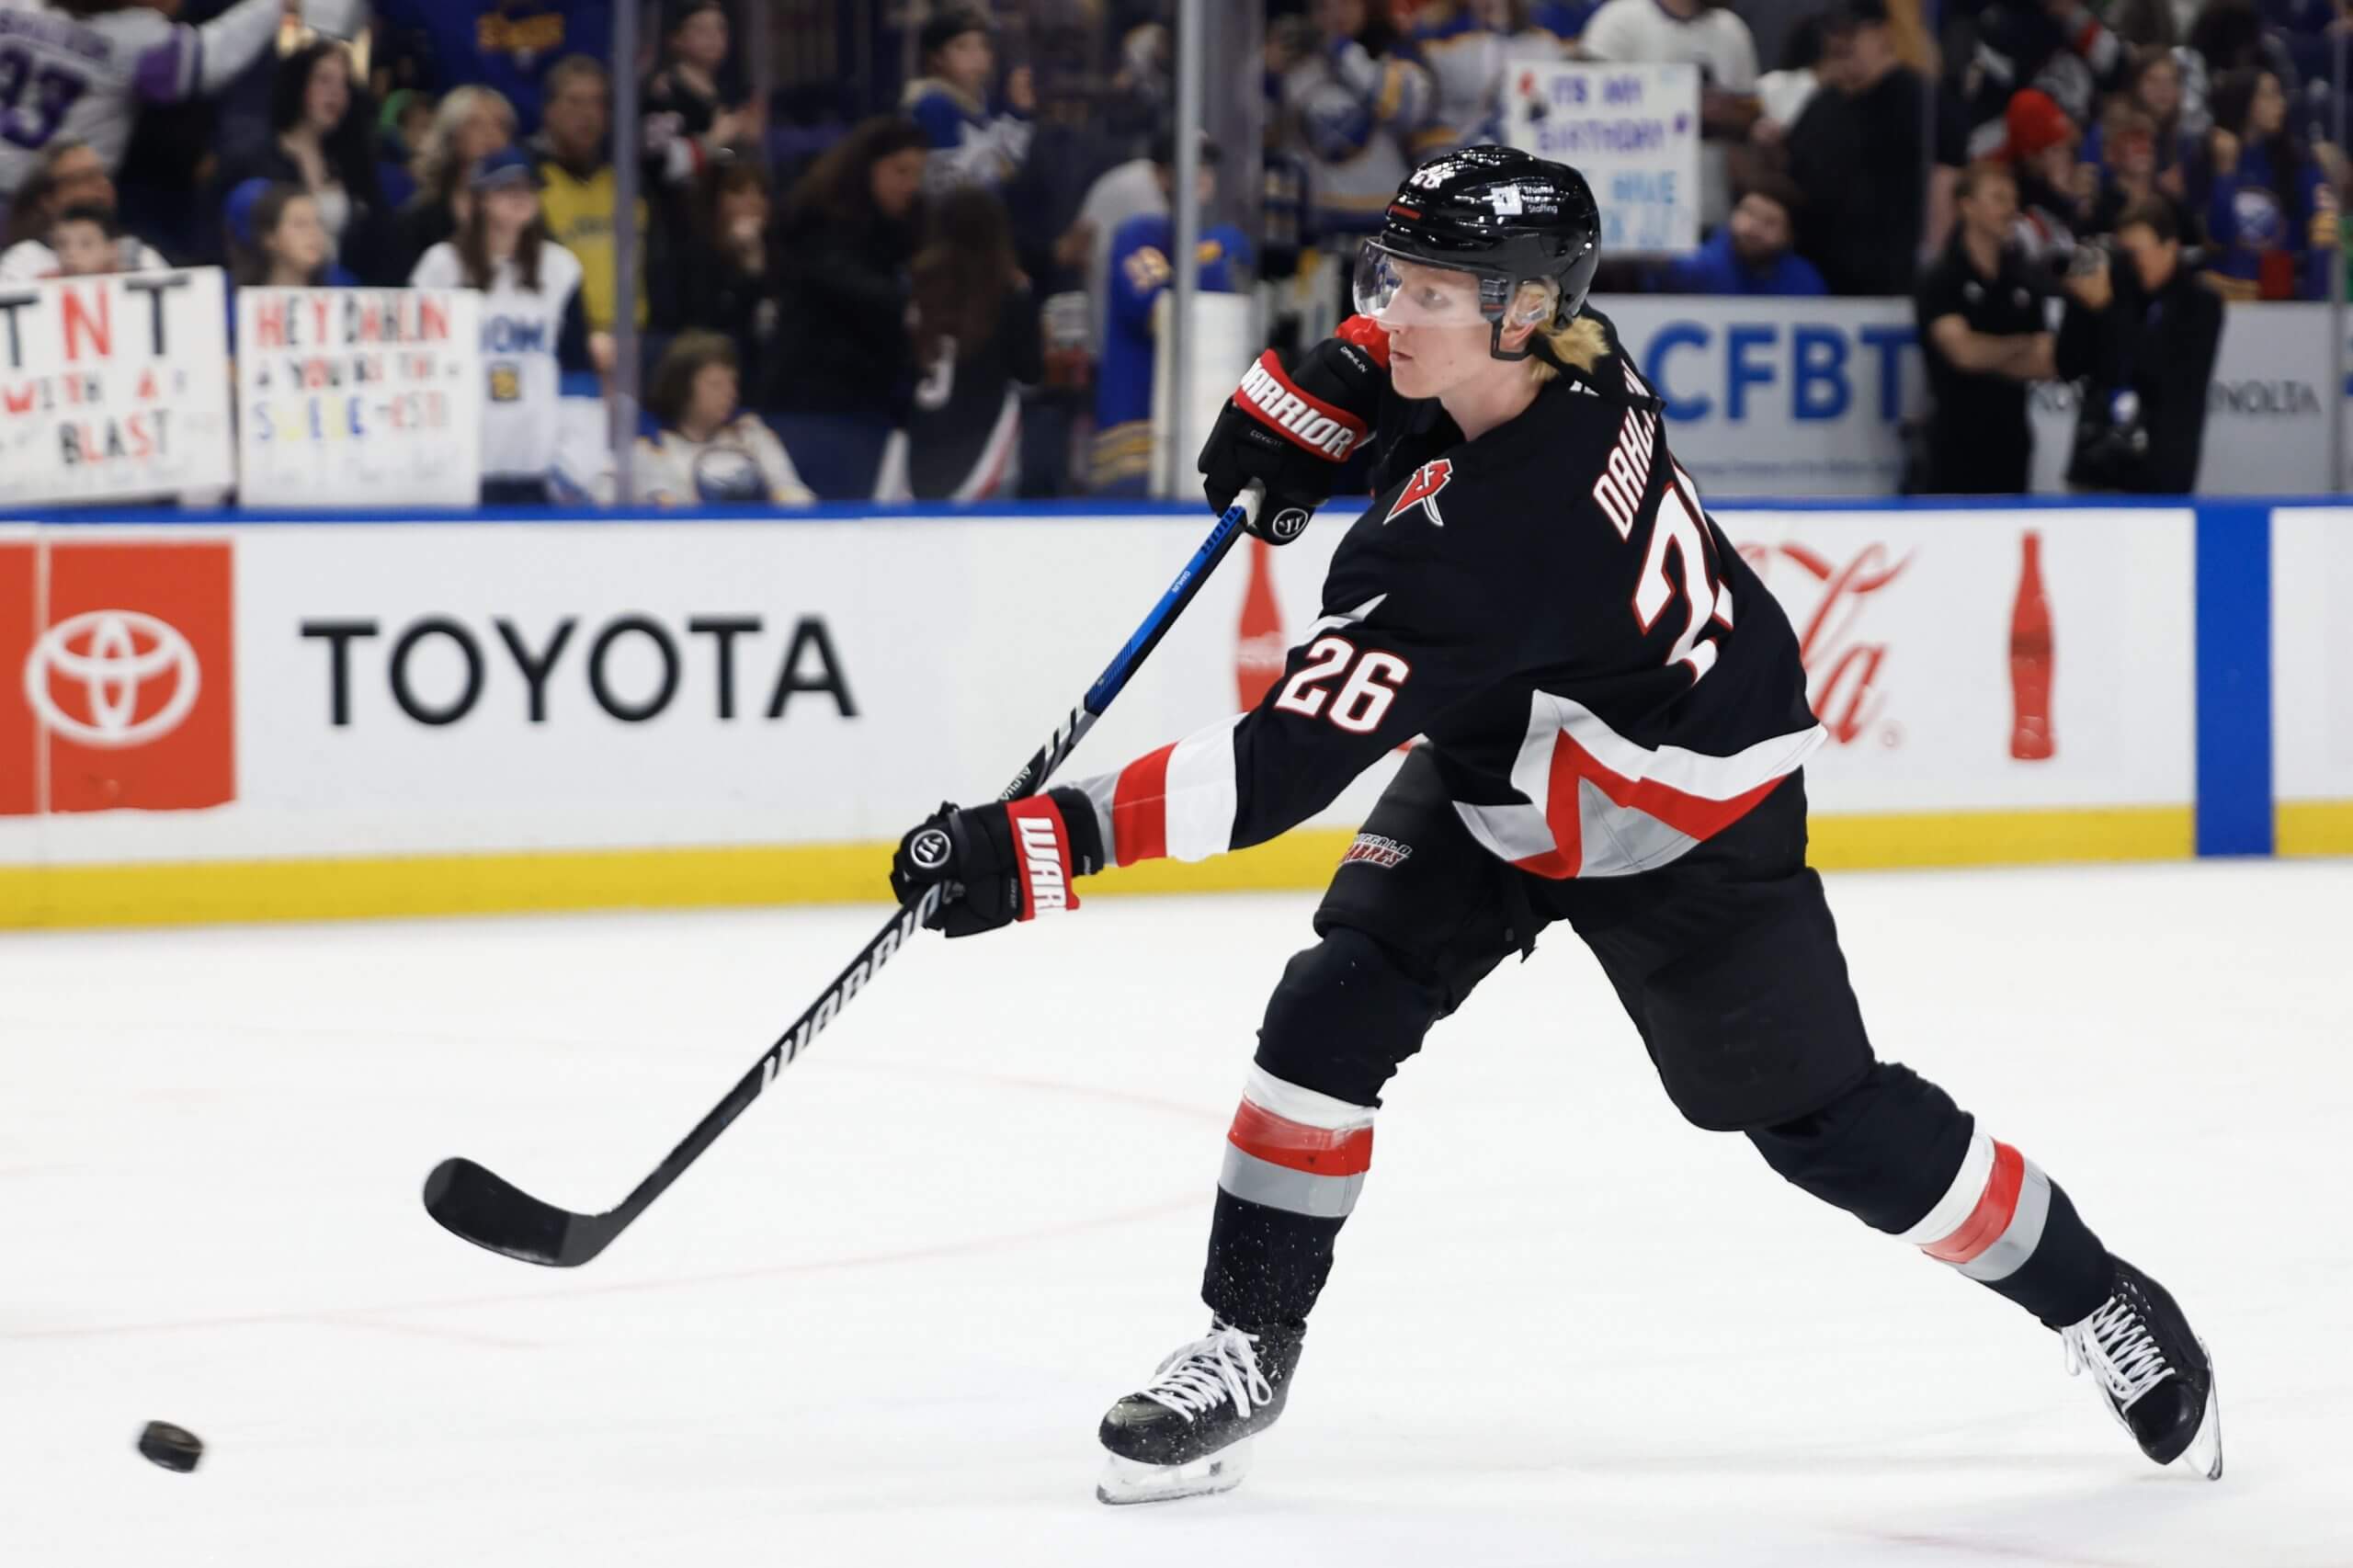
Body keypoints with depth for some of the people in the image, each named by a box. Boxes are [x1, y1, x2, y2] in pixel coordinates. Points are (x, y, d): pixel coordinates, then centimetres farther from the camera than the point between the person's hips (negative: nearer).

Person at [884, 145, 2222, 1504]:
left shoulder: (1478, 539, -42)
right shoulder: (1562, 352, -20)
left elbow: (1289, 764, -45)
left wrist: (1047, 843, -48)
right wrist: (1316, 395, -3)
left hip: (1686, 810, -8)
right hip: (1496, 765, 8)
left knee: (1819, 1118, 4)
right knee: (1333, 1016, -6)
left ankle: (2093, 1297, 26)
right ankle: (1247, 1349, 5)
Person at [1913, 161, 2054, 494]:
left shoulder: (2025, 282, 11)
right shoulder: (1939, 281, -5)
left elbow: (2045, 364, 6)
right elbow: (1964, 352, -16)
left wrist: (1989, 357, -8)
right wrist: (2020, 347, 0)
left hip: (2010, 440, 5)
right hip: (1957, 441, -5)